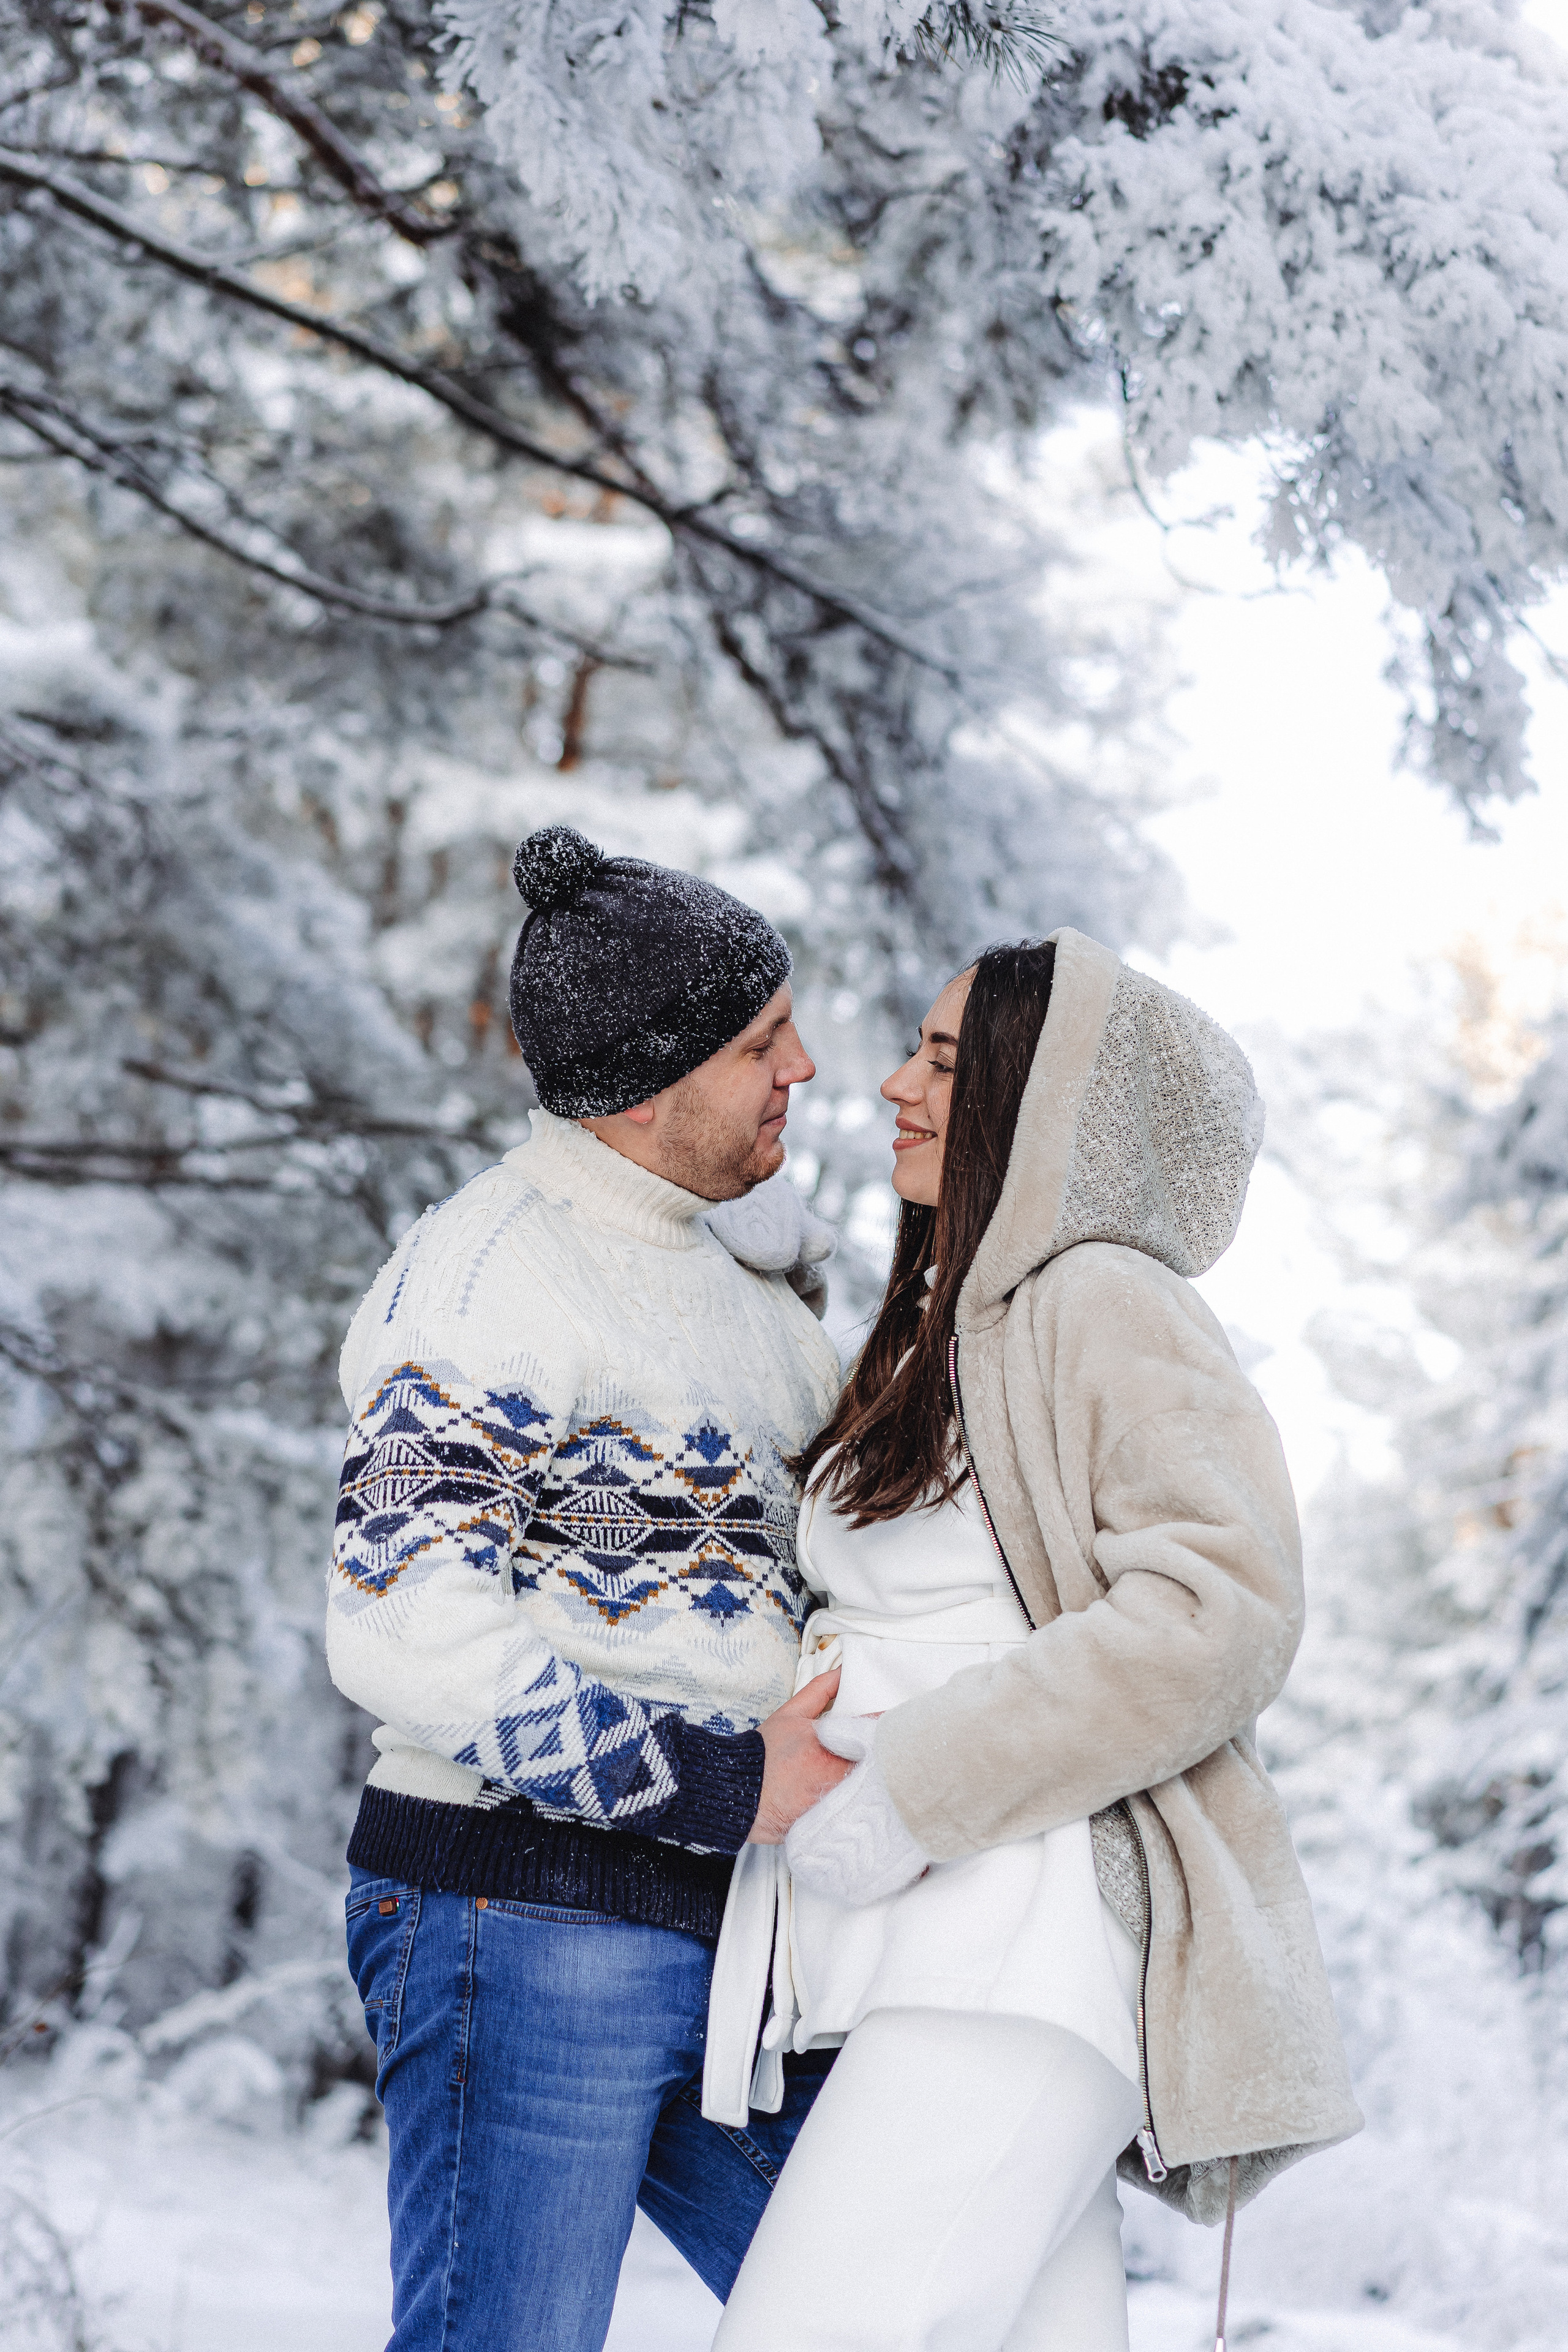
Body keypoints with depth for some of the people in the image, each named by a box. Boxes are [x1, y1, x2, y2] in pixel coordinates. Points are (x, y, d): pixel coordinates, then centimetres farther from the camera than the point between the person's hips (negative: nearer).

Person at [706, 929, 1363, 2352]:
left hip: (1029, 1953, -9)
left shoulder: (1105, 1301, -2)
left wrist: (909, 1796, -15)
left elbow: (1222, 1606, -17)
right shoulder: (932, 1338, 25)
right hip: (917, 1966, 9)